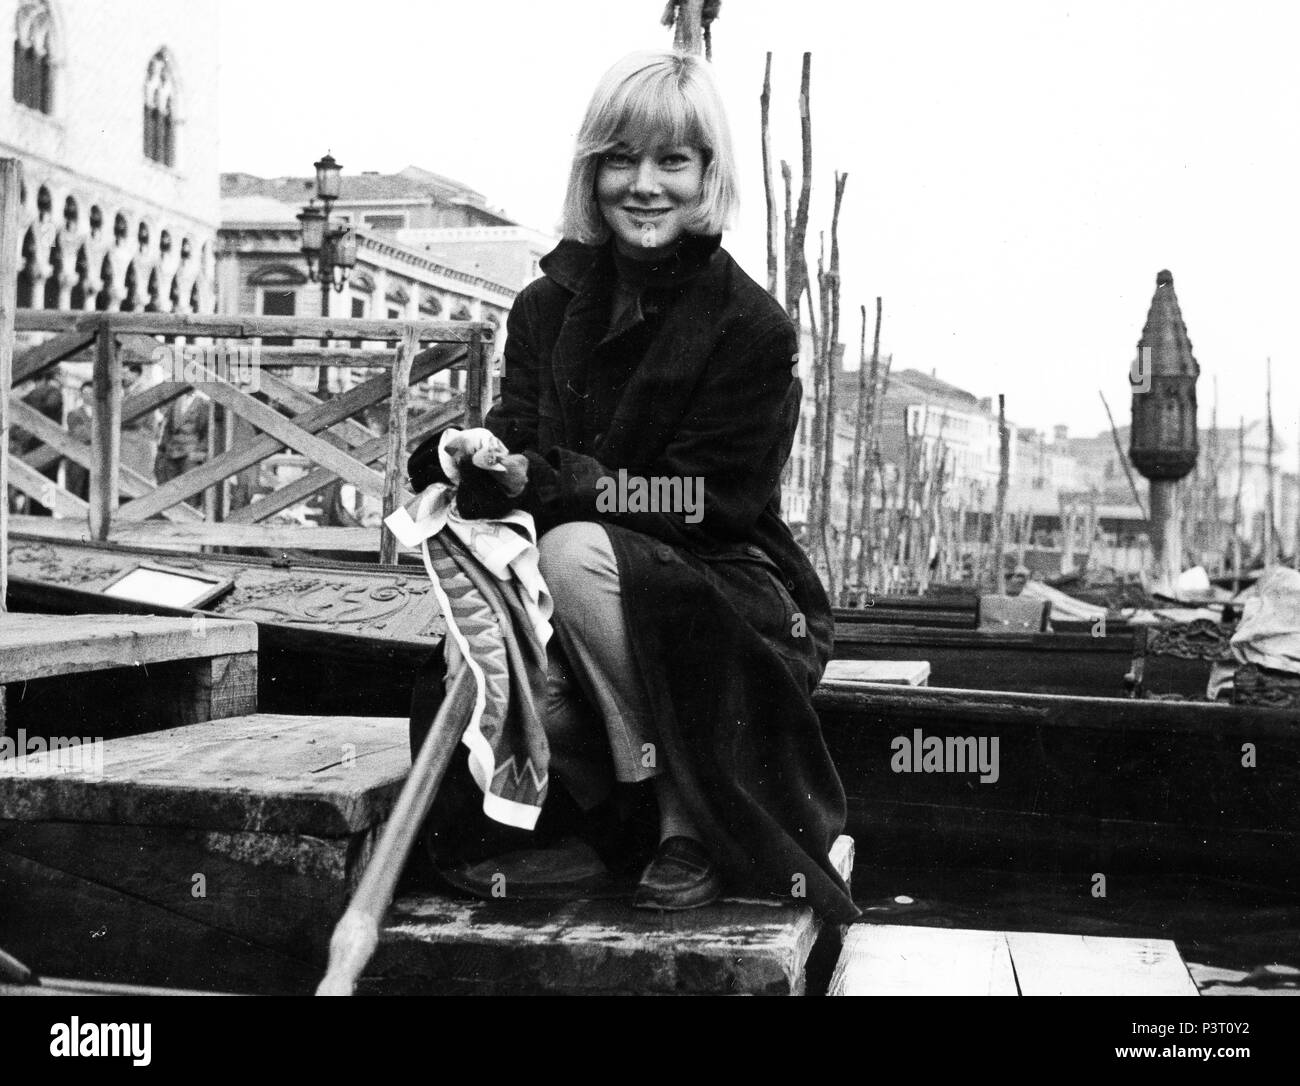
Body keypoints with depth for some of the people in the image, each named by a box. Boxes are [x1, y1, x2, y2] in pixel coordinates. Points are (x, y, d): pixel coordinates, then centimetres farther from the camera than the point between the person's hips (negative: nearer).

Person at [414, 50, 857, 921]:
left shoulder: (752, 326, -11)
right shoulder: (549, 304, 5)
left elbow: (713, 498, -17)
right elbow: (514, 435, 1)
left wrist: (550, 483, -27)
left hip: (732, 597, -4)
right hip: (616, 604, 4)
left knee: (577, 551, -33)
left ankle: (690, 826, -18)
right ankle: (575, 826, -7)